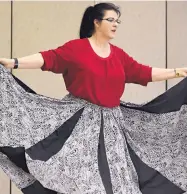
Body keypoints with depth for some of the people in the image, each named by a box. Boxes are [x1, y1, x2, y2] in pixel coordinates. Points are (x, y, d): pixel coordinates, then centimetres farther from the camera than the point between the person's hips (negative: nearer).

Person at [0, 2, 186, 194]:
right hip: (80, 120, -5)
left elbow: (143, 73, 13)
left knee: (115, 173, 7)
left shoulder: (119, 54, 9)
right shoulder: (76, 47, -7)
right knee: (79, 171, -5)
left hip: (111, 122, 5)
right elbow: (48, 58, -15)